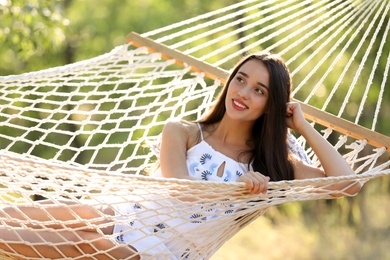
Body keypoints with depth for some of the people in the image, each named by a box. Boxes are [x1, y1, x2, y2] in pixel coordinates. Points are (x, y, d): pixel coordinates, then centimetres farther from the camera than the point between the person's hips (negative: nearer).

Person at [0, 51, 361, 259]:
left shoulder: (271, 164, 5)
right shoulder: (181, 133, 6)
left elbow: (348, 184, -5)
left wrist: (304, 126, -1)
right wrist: (236, 186, -26)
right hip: (119, 221, 3)